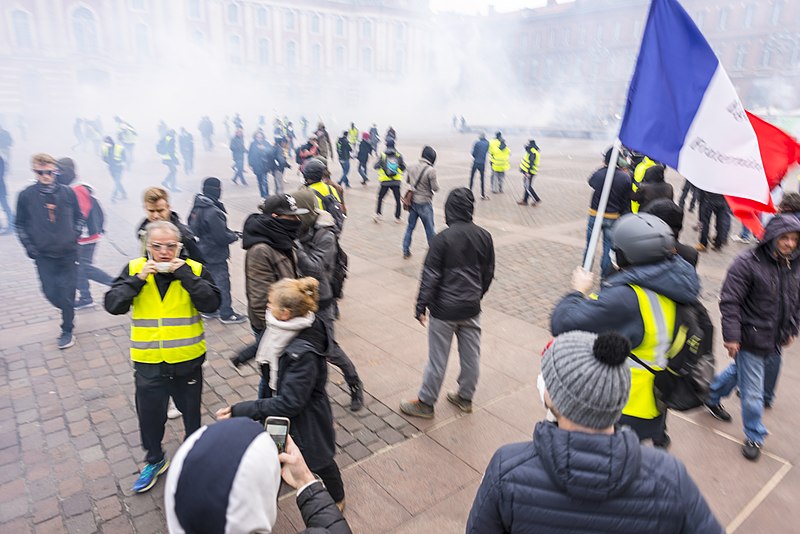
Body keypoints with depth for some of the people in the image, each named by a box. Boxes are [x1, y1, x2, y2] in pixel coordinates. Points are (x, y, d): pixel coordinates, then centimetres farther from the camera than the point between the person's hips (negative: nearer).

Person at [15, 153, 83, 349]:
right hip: (43, 255, 1)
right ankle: (68, 313, 37)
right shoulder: (26, 195, -4)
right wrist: (29, 246, -2)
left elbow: (78, 217, 9)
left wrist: (74, 237, 0)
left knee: (67, 292, 3)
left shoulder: (67, 192, -4)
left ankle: (67, 331, 19)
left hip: (68, 252, -1)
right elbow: (20, 224, 5)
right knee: (50, 292, 5)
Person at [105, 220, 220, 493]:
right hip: (148, 362, 1)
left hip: (187, 360, -1)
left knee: (191, 412, 18)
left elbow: (211, 304, -20)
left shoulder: (194, 269, -8)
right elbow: (113, 305, -9)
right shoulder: (134, 269, -3)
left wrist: (185, 274, -24)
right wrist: (138, 279, -20)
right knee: (149, 414, 17)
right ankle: (154, 460, 43)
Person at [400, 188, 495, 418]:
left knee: (437, 358, 7)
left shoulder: (442, 239, -17)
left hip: (444, 309, -5)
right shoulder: (484, 237, -1)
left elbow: (430, 276, -15)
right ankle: (465, 397, 34)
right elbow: (488, 273, 8)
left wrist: (421, 306, -6)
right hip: (472, 308, 5)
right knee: (471, 355, 17)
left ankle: (425, 403, 22)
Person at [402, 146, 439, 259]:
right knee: (430, 229, 8)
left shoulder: (412, 167, -1)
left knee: (410, 227, 17)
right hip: (424, 203, -6)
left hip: (412, 201, 6)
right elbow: (435, 188, -14)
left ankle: (406, 251, 23)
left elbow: (407, 181, 14)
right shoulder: (431, 170, -20)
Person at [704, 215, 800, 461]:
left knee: (740, 371, 25)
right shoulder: (748, 262, -19)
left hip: (776, 340, 7)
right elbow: (730, 301, -19)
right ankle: (754, 437, 25)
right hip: (751, 339, -6)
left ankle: (712, 397, 49)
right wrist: (731, 336, -21)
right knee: (752, 392, 5)